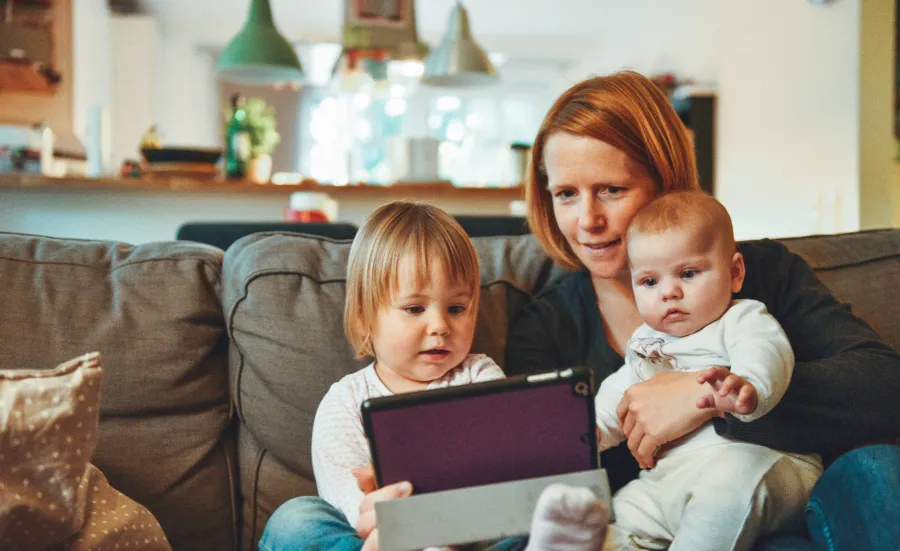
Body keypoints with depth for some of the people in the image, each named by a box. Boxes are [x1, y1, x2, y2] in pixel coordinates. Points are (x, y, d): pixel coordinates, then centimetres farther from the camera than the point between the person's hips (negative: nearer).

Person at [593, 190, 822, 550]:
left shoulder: (742, 320, 3)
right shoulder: (645, 344, 25)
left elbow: (766, 356, -19)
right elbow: (617, 397, 33)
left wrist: (748, 387, -45)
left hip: (757, 457, -7)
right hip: (668, 476, 7)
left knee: (735, 476, -39)